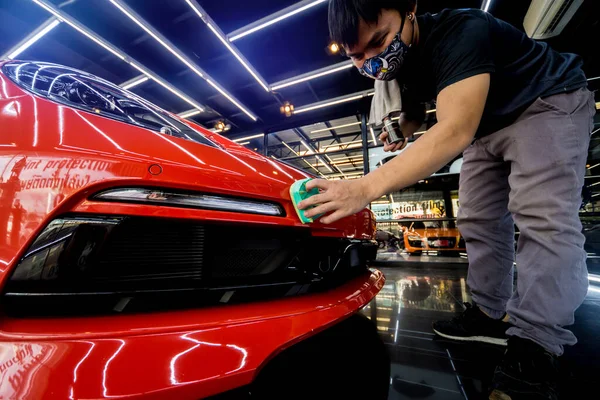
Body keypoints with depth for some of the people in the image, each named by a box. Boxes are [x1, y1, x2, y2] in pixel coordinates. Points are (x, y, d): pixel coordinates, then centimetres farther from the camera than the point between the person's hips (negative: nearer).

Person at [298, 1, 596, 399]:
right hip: (486, 127, 7)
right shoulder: (396, 62, -7)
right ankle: (491, 314, 11)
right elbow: (415, 113, 6)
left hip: (550, 101, -6)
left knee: (543, 217, -24)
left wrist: (366, 187, -55)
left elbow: (455, 130, -46)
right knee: (479, 220, 1)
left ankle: (535, 345, -16)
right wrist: (401, 128, -19)